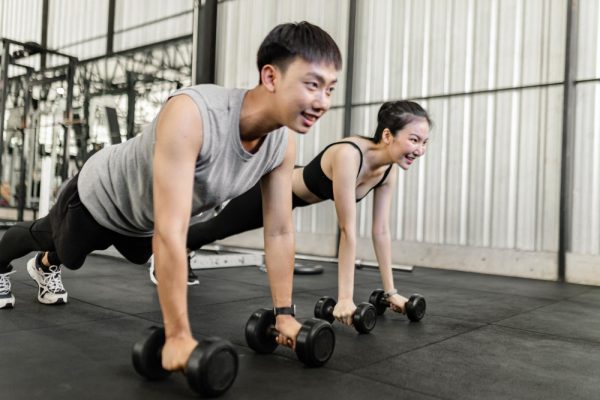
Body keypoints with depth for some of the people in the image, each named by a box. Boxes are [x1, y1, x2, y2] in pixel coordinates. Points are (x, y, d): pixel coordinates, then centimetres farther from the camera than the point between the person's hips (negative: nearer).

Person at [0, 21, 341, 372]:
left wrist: (284, 313, -13)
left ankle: (46, 267, 65)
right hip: (102, 194, -6)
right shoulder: (190, 115, -47)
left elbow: (280, 231, -15)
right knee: (57, 245, 25)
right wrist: (178, 335, -47)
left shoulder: (284, 142, -25)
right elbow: (170, 233, -49)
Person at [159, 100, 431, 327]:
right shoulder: (348, 155, -40)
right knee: (215, 229, 19)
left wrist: (390, 291, -10)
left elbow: (381, 231, -11)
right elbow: (348, 231, -41)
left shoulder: (389, 170, -16)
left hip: (292, 199, 7)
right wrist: (345, 298, -38)